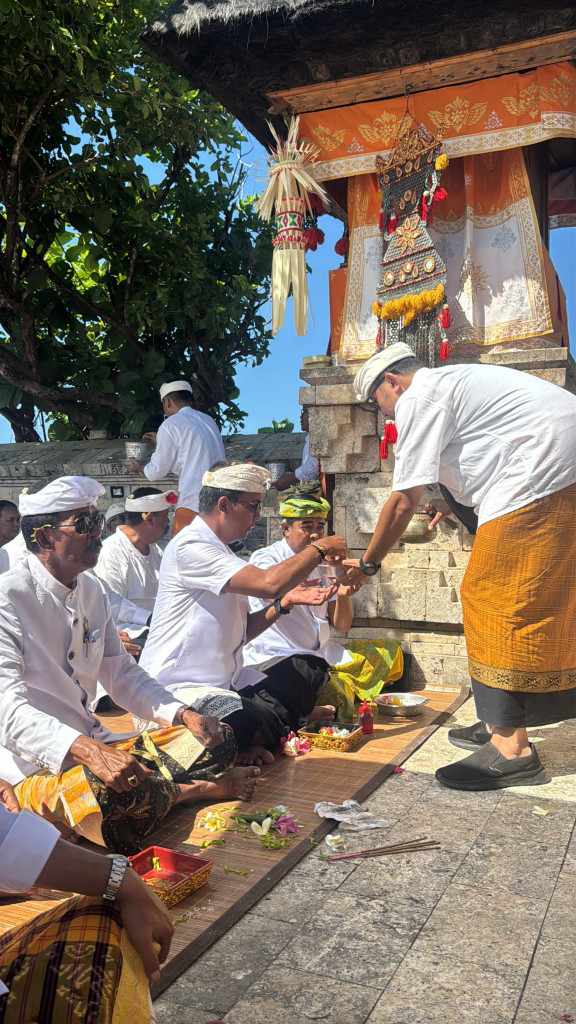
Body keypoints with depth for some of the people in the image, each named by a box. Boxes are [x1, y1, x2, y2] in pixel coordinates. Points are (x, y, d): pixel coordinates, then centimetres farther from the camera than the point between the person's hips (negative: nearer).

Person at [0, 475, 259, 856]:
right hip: (37, 766, -7)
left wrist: (184, 715, -3)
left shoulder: (91, 592, 9)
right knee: (118, 794, -36)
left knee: (220, 741, -2)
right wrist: (90, 752, -40)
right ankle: (198, 789, -8)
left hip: (96, 745, 7)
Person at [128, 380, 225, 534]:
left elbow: (157, 471, 2)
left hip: (194, 504, -7)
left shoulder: (170, 425, -3)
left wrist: (140, 468, 25)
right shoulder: (208, 420, 17)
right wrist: (161, 442, 43)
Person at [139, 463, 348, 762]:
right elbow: (269, 583, -26)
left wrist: (286, 601, 3)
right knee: (258, 731, -34)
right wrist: (319, 549, -11)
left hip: (224, 684, 10)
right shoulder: (190, 547, -16)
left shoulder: (220, 552, 18)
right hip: (180, 689, -10)